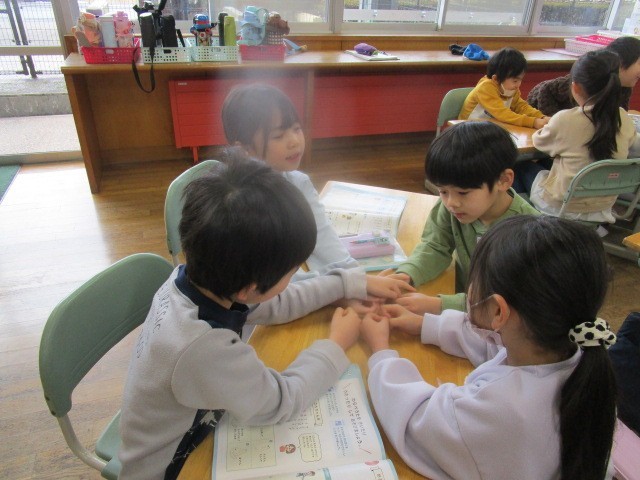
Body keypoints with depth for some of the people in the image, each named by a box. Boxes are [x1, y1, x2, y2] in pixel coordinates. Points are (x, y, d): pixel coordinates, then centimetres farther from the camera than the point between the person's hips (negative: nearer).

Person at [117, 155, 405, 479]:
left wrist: (354, 282, 0)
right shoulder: (201, 346, -39)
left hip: (196, 426, 6)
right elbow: (283, 401, -23)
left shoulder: (202, 276, -18)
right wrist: (336, 345, -11)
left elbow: (277, 305, -2)